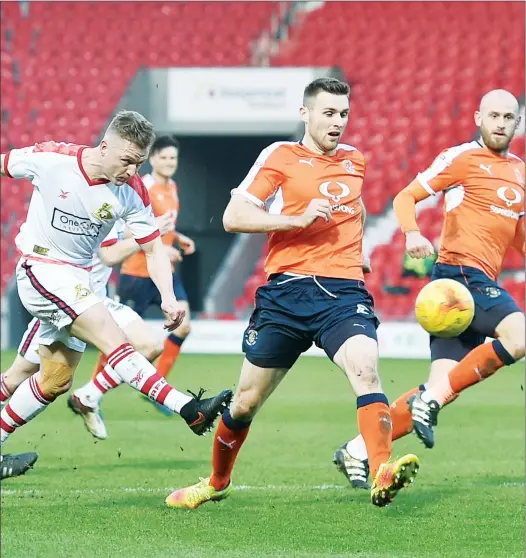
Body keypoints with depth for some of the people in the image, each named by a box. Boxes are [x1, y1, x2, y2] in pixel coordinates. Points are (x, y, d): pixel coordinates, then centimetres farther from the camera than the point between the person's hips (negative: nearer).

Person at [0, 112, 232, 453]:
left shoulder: (132, 192, -7)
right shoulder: (50, 159, -17)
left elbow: (153, 248, -3)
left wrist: (168, 297, -18)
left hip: (79, 281, 6)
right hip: (41, 269, -6)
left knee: (55, 381, 9)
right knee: (112, 336, -22)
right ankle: (189, 410, -34)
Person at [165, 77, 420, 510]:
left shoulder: (356, 161, 16)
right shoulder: (281, 156, 1)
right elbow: (233, 217, -8)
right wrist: (298, 219, -16)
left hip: (343, 291, 2)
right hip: (286, 291, -2)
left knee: (365, 369, -27)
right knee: (247, 401, 7)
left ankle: (383, 476, -39)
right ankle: (217, 482, 31)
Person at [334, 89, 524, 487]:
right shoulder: (462, 158, -2)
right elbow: (406, 197, -5)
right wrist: (412, 233, -23)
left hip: (483, 282, 7)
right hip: (459, 272, -7)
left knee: (445, 389, 0)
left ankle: (358, 451, 6)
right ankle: (430, 399, -18)